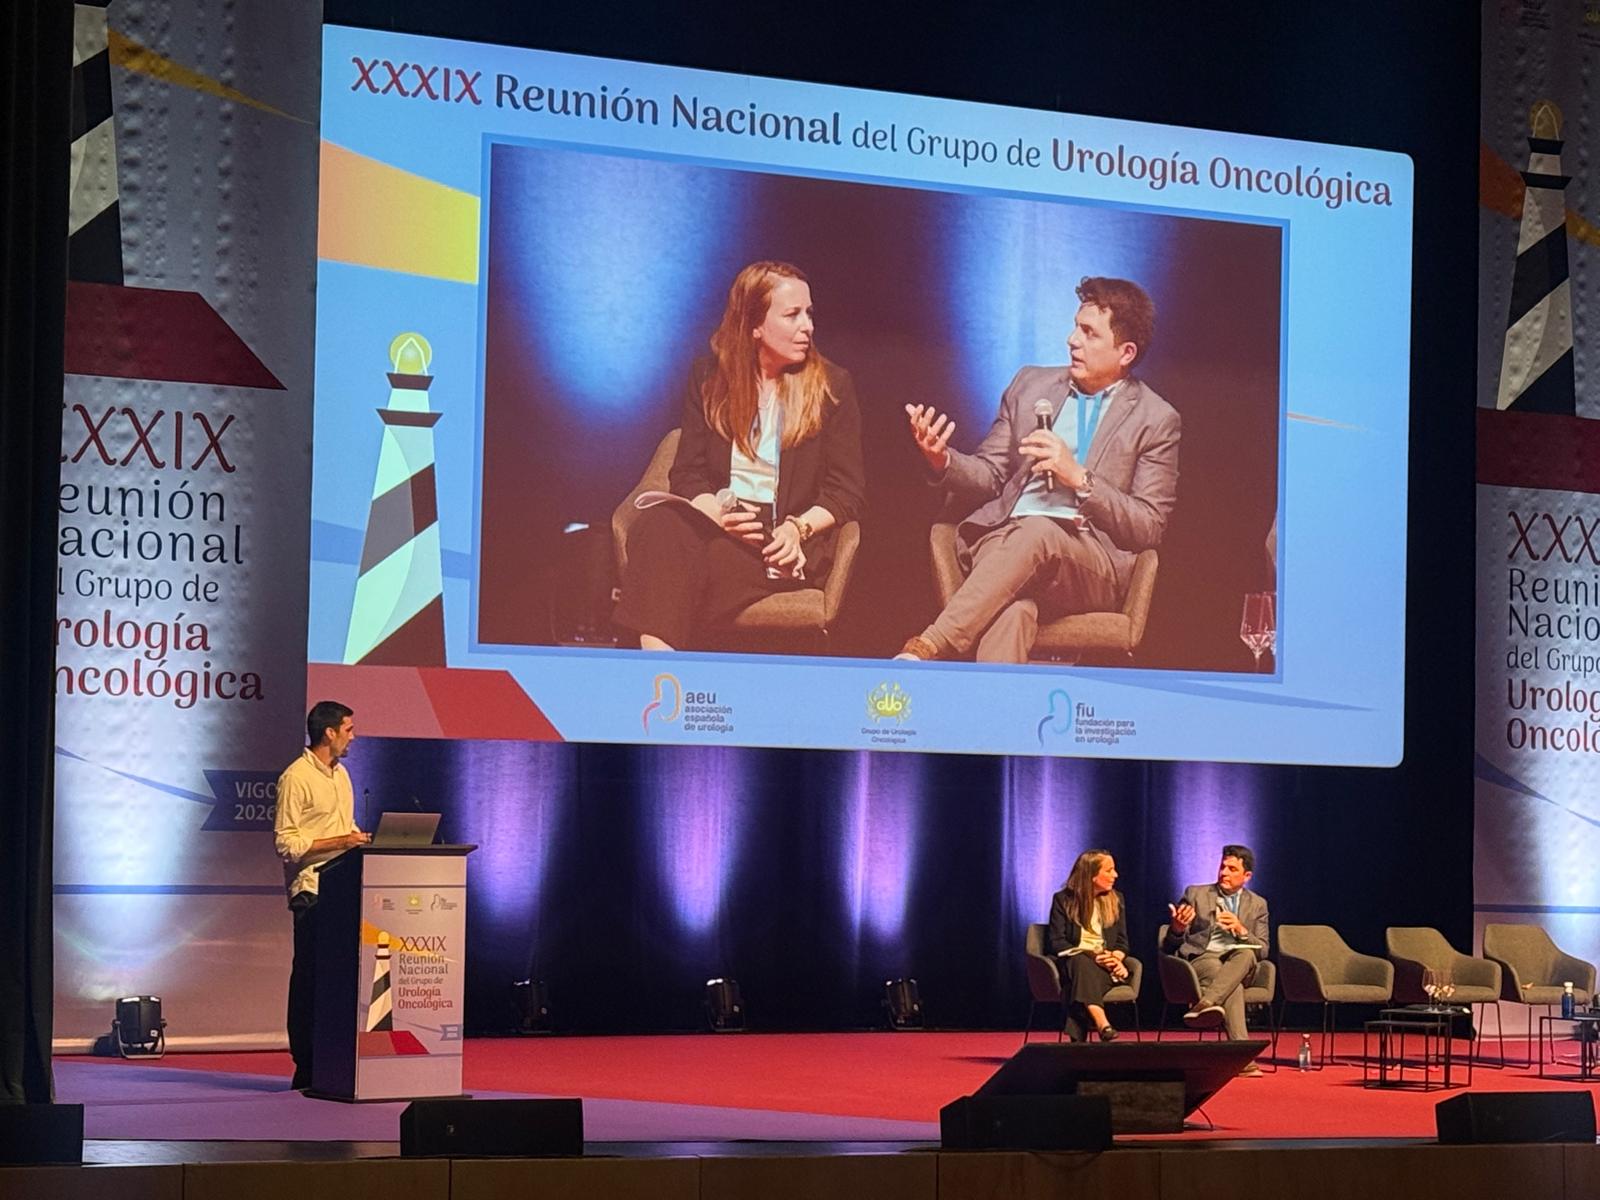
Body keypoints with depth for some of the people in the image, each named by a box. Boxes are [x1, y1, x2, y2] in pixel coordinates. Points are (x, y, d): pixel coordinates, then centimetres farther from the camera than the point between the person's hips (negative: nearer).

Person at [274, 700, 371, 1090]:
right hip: (312, 893, -8)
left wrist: (361, 839, 8)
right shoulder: (296, 777, -10)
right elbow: (286, 843, -15)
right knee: (310, 979, -4)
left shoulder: (341, 774, 17)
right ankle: (306, 1068, 0)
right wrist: (339, 842, -20)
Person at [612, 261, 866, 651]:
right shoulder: (708, 378, 14)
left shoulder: (831, 385, 8)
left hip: (786, 545, -2)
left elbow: (846, 492, 4)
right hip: (719, 523, 2)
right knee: (657, 524, -34)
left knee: (716, 558, -37)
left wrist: (798, 528, -15)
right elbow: (687, 473, 11)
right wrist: (717, 513, -12)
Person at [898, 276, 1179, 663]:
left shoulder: (1156, 420, 7)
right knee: (1012, 610, -38)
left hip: (1092, 562, -2)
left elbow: (1149, 528, 1)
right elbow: (989, 477, 19)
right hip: (1004, 540, 2)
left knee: (1036, 532, -40)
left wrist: (1078, 478, -12)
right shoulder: (1031, 384, 19)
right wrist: (942, 460, -5)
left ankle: (927, 649, -46)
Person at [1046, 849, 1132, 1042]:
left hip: (1104, 967, 2)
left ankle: (1078, 1036, -53)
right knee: (1081, 962, -40)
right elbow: (1056, 943, -2)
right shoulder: (1063, 900, 5)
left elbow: (1122, 941, 13)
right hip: (1072, 964, -2)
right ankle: (1102, 1024, -62)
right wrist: (1091, 956, -16)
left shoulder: (1116, 899, 16)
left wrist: (1115, 958, -12)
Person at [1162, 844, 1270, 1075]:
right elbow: (1169, 946, 10)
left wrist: (1240, 930, -12)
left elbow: (1262, 951, 8)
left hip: (1238, 961, 2)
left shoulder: (1257, 905, 17)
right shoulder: (1195, 894, 12)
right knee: (1227, 980, -38)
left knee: (1246, 954, -37)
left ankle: (1205, 1005, -54)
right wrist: (1177, 929, -16)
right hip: (1200, 959, -2)